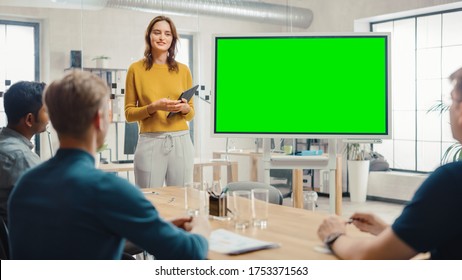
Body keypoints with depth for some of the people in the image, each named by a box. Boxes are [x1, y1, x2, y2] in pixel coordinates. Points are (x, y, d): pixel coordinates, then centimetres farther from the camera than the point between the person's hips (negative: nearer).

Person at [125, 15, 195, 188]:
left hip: (181, 142, 3)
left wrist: (185, 109, -7)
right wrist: (153, 107, -14)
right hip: (150, 143, -2)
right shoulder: (136, 69, 2)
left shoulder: (183, 70, 9)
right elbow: (129, 113, 2)